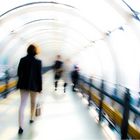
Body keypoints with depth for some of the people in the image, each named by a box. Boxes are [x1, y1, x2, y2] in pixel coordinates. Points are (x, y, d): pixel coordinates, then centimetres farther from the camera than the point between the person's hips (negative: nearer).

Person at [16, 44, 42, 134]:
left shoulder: (22, 60, 0)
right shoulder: (38, 62, -9)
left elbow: (19, 72, 5)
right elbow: (39, 75, -8)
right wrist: (40, 87, -1)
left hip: (23, 84, 2)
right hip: (34, 85, -2)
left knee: (22, 104, 0)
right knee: (33, 103, 21)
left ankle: (21, 126, -9)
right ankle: (32, 118, 38)